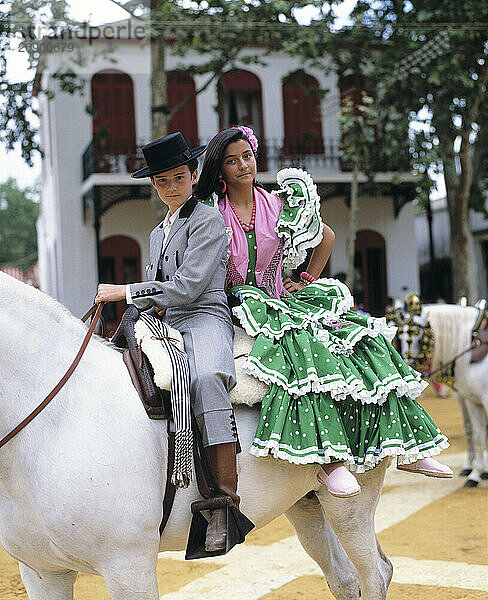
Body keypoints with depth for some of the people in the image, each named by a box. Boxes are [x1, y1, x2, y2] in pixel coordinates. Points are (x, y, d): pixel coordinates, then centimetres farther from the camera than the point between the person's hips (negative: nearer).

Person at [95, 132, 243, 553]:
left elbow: (187, 287, -10)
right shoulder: (159, 233, 25)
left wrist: (126, 293, -8)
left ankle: (225, 498, -44)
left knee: (206, 376, -39)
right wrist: (143, 309, 8)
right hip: (166, 327, 9)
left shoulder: (207, 220, -1)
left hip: (204, 318, -9)